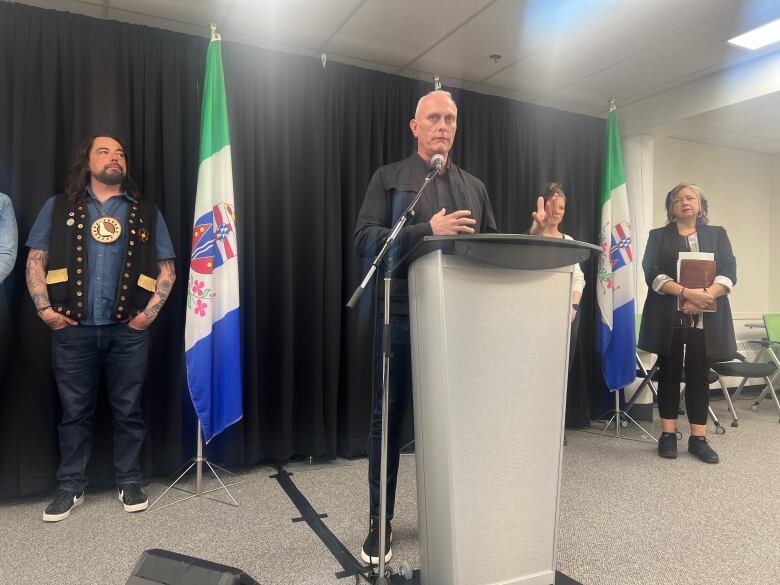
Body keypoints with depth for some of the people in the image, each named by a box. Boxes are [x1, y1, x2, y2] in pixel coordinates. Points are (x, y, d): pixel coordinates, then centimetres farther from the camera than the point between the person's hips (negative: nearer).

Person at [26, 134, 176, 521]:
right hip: (73, 329, 0)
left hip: (128, 329, 0)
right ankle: (70, 486, 23)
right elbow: (35, 261, 8)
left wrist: (150, 312, -3)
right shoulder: (58, 207, 10)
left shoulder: (146, 212, 9)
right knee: (74, 411, 9)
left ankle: (129, 483, 21)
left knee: (128, 410, 7)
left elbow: (167, 269, 7)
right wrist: (45, 309, -3)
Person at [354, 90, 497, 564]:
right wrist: (429, 230, -18)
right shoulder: (389, 178, 6)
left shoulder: (475, 187, 17)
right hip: (403, 315, -3)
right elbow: (365, 239, -8)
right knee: (389, 417, 4)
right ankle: (381, 521, 19)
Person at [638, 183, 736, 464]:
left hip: (706, 319, 1)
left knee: (699, 376, 4)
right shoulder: (658, 236, 10)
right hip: (669, 318, -1)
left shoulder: (717, 234, 14)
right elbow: (652, 274, -5)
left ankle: (698, 439, 10)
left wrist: (705, 296, -16)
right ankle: (668, 435, 11)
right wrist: (687, 292, -18)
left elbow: (729, 272, 2)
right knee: (669, 374, 4)